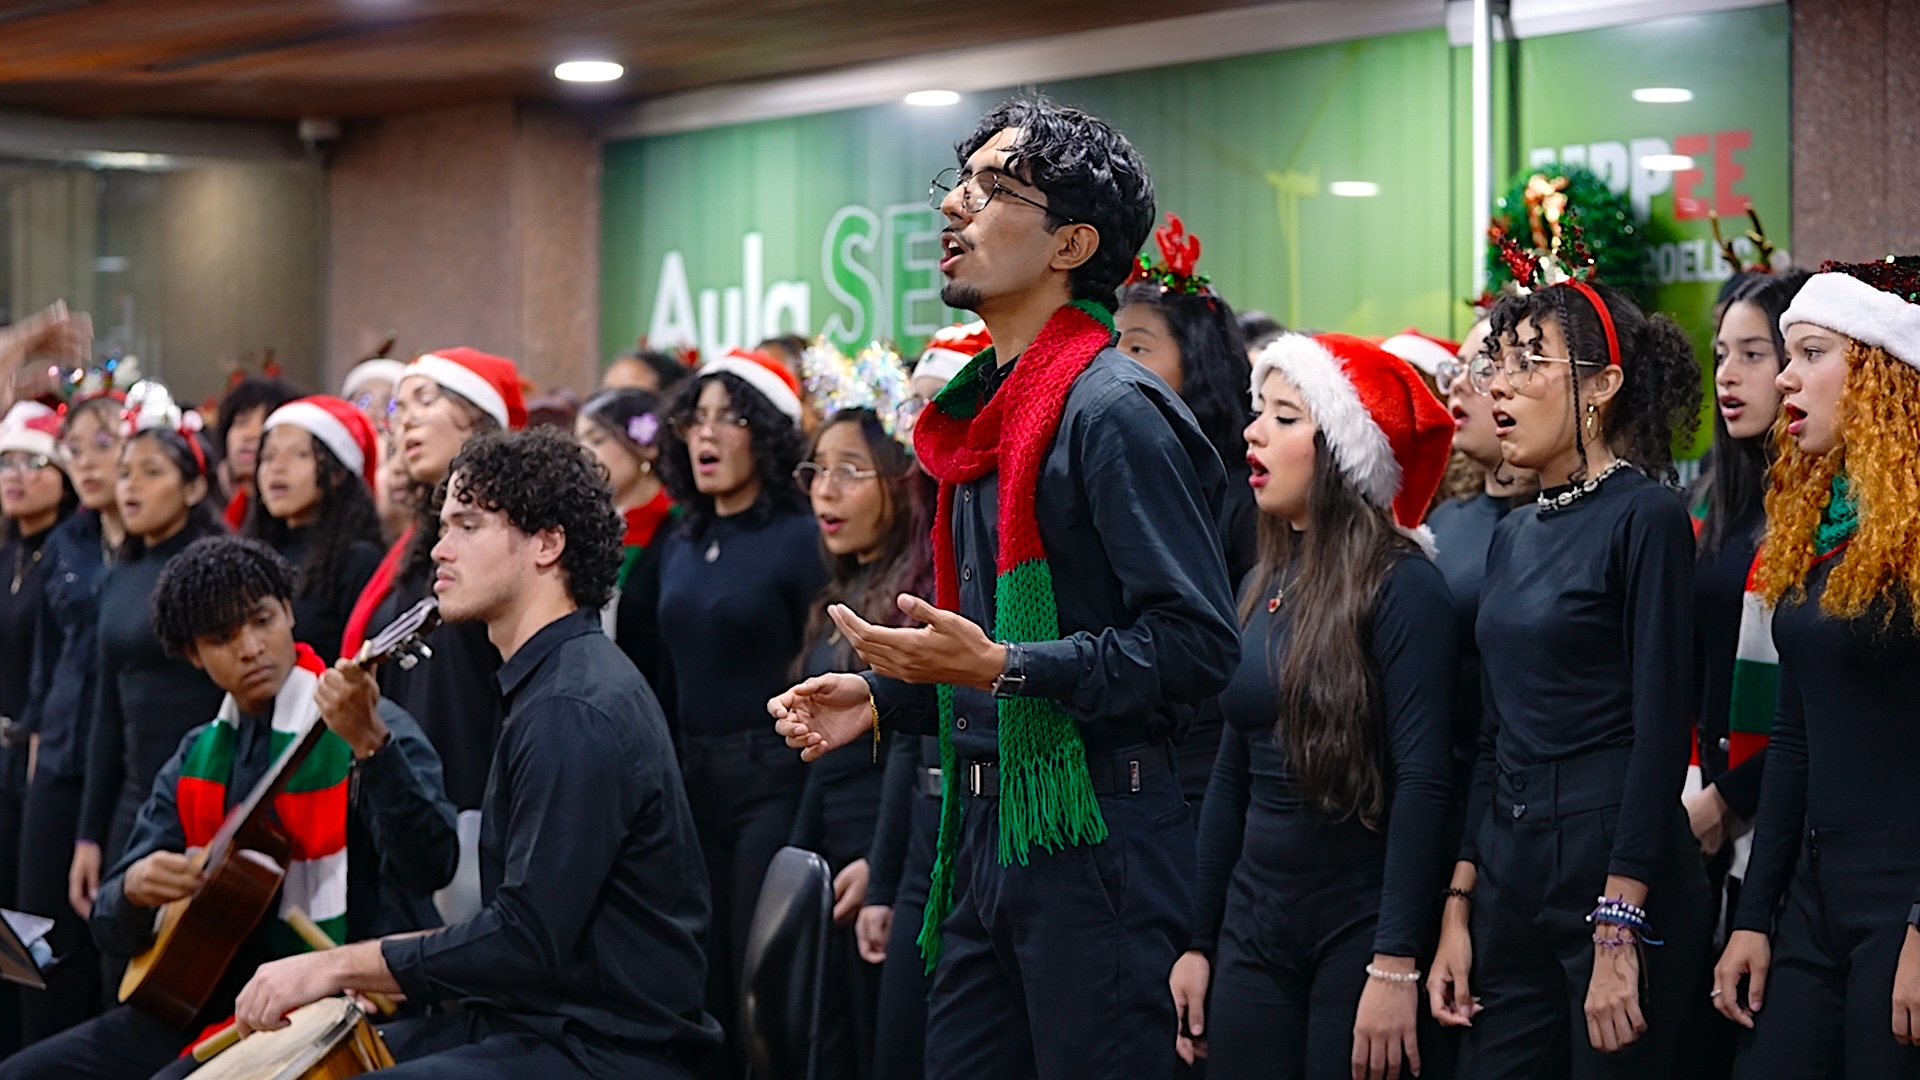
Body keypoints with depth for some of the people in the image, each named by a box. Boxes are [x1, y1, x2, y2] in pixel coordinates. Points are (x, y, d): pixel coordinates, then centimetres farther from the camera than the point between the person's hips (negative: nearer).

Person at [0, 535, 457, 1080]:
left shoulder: (372, 731, -8)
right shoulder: (193, 762, 12)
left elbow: (431, 867, -26)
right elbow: (113, 928, 11)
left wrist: (371, 744, -40)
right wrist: (134, 889, -13)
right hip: (215, 1002, 7)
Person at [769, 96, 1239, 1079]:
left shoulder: (1115, 410, -13)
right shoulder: (982, 417, 17)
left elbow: (1198, 643, -19)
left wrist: (1000, 667, -24)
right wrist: (884, 697, 12)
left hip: (1093, 841, -9)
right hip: (982, 835, 9)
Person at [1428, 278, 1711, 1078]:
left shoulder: (1645, 518, -9)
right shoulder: (1513, 535, 14)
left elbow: (1660, 731, -14)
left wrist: (1619, 930, -20)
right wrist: (1458, 909, 12)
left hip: (1615, 869, -7)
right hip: (1509, 877, 7)